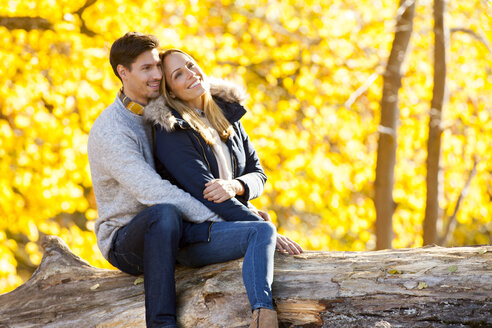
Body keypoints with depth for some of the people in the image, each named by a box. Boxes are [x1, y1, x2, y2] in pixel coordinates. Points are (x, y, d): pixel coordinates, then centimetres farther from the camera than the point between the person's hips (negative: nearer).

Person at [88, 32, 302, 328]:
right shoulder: (109, 130, -17)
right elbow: (152, 192, -28)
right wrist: (221, 220, -31)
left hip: (173, 236, 7)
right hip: (125, 241, -7)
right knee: (164, 214, -42)